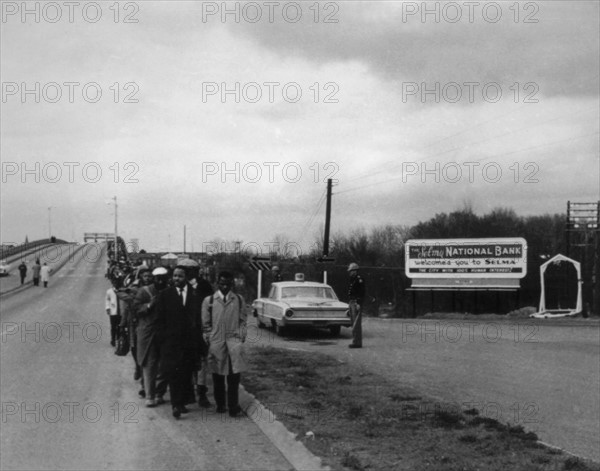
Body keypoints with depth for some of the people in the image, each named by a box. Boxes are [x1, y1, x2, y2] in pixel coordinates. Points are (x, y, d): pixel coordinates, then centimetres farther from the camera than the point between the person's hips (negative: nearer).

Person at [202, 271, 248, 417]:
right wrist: (209, 339, 2)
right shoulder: (208, 300, 5)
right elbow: (205, 323, 9)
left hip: (233, 339, 0)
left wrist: (241, 335, 2)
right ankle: (220, 404, 20)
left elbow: (243, 320, 14)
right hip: (216, 341, 0)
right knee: (218, 374, 5)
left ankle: (233, 405, -9)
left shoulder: (239, 300, 8)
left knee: (235, 372, -15)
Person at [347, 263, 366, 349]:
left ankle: (357, 342, -14)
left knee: (356, 323, -12)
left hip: (357, 303, -10)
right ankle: (357, 342, 13)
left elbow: (362, 293, -17)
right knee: (354, 323, 10)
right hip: (351, 303, 10)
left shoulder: (359, 279, -10)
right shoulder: (352, 280, 20)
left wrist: (358, 304, -22)